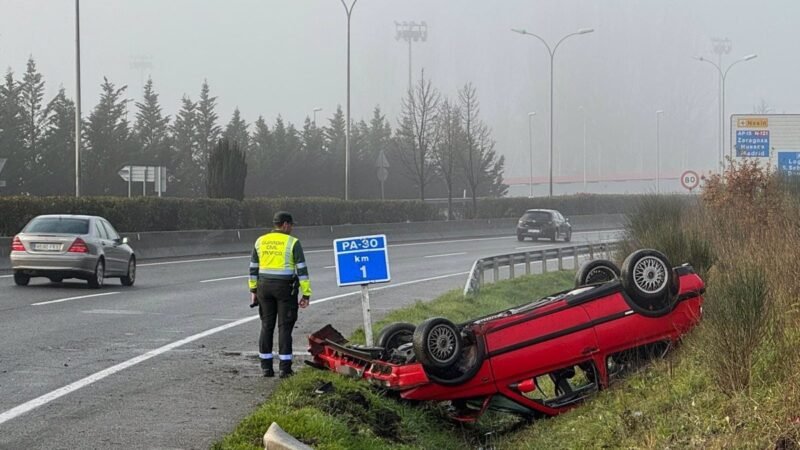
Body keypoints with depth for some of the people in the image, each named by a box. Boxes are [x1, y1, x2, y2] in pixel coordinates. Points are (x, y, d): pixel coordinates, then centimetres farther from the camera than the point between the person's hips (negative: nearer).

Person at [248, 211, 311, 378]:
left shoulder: (260, 241, 7)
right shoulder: (292, 242, -6)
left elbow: (253, 268, 11)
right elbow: (302, 270, -9)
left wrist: (253, 290, 18)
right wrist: (306, 294, -6)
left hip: (264, 286, 4)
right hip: (285, 287, -4)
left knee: (267, 327, 10)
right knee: (284, 327, 0)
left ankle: (266, 367, 10)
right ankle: (285, 368, 0)